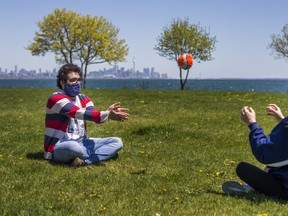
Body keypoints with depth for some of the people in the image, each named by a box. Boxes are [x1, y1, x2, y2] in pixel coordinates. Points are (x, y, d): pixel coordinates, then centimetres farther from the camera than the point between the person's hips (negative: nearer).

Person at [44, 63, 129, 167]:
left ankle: (85, 160, -24)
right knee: (74, 147, -42)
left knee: (117, 142, -4)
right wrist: (108, 115, -37)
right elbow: (80, 113, -27)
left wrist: (109, 112, -32)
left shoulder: (83, 99, 10)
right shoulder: (56, 98, -13)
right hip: (59, 147, -7)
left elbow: (96, 116, -9)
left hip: (82, 143, 7)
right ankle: (106, 153, -13)